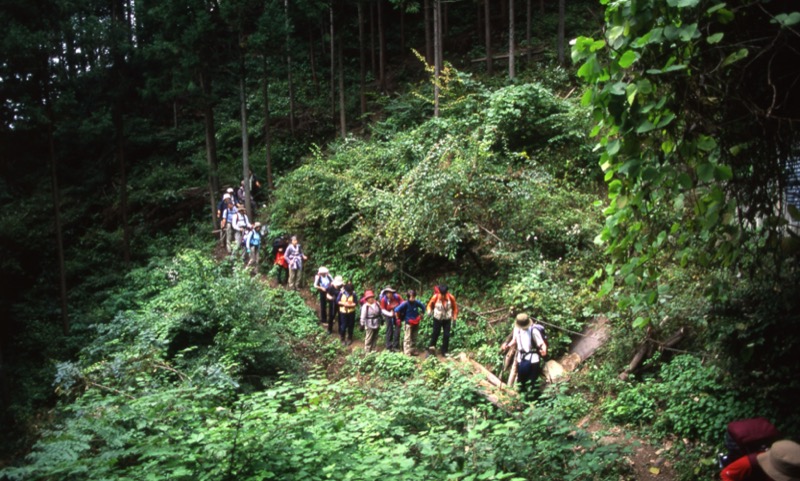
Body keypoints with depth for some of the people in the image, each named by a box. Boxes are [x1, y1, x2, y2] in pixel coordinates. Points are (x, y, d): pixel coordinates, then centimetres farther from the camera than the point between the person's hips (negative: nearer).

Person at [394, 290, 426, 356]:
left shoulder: (416, 302, -8)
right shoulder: (405, 303, -19)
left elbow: (423, 307, 12)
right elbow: (396, 310, -20)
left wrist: (421, 314, 10)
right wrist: (399, 318, -11)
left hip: (416, 323, 5)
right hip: (408, 323, -5)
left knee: (414, 338, 15)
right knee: (407, 338, -2)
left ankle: (412, 351, 26)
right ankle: (407, 353, 3)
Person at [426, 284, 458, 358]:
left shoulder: (451, 297, -16)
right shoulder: (435, 297, -20)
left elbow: (455, 308, -1)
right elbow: (430, 305, -5)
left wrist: (454, 319, 0)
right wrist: (429, 311, -26)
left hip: (447, 319, 1)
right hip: (437, 319, -1)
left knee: (446, 335, 2)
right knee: (435, 333, 7)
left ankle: (444, 351, 15)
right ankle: (432, 347, 28)